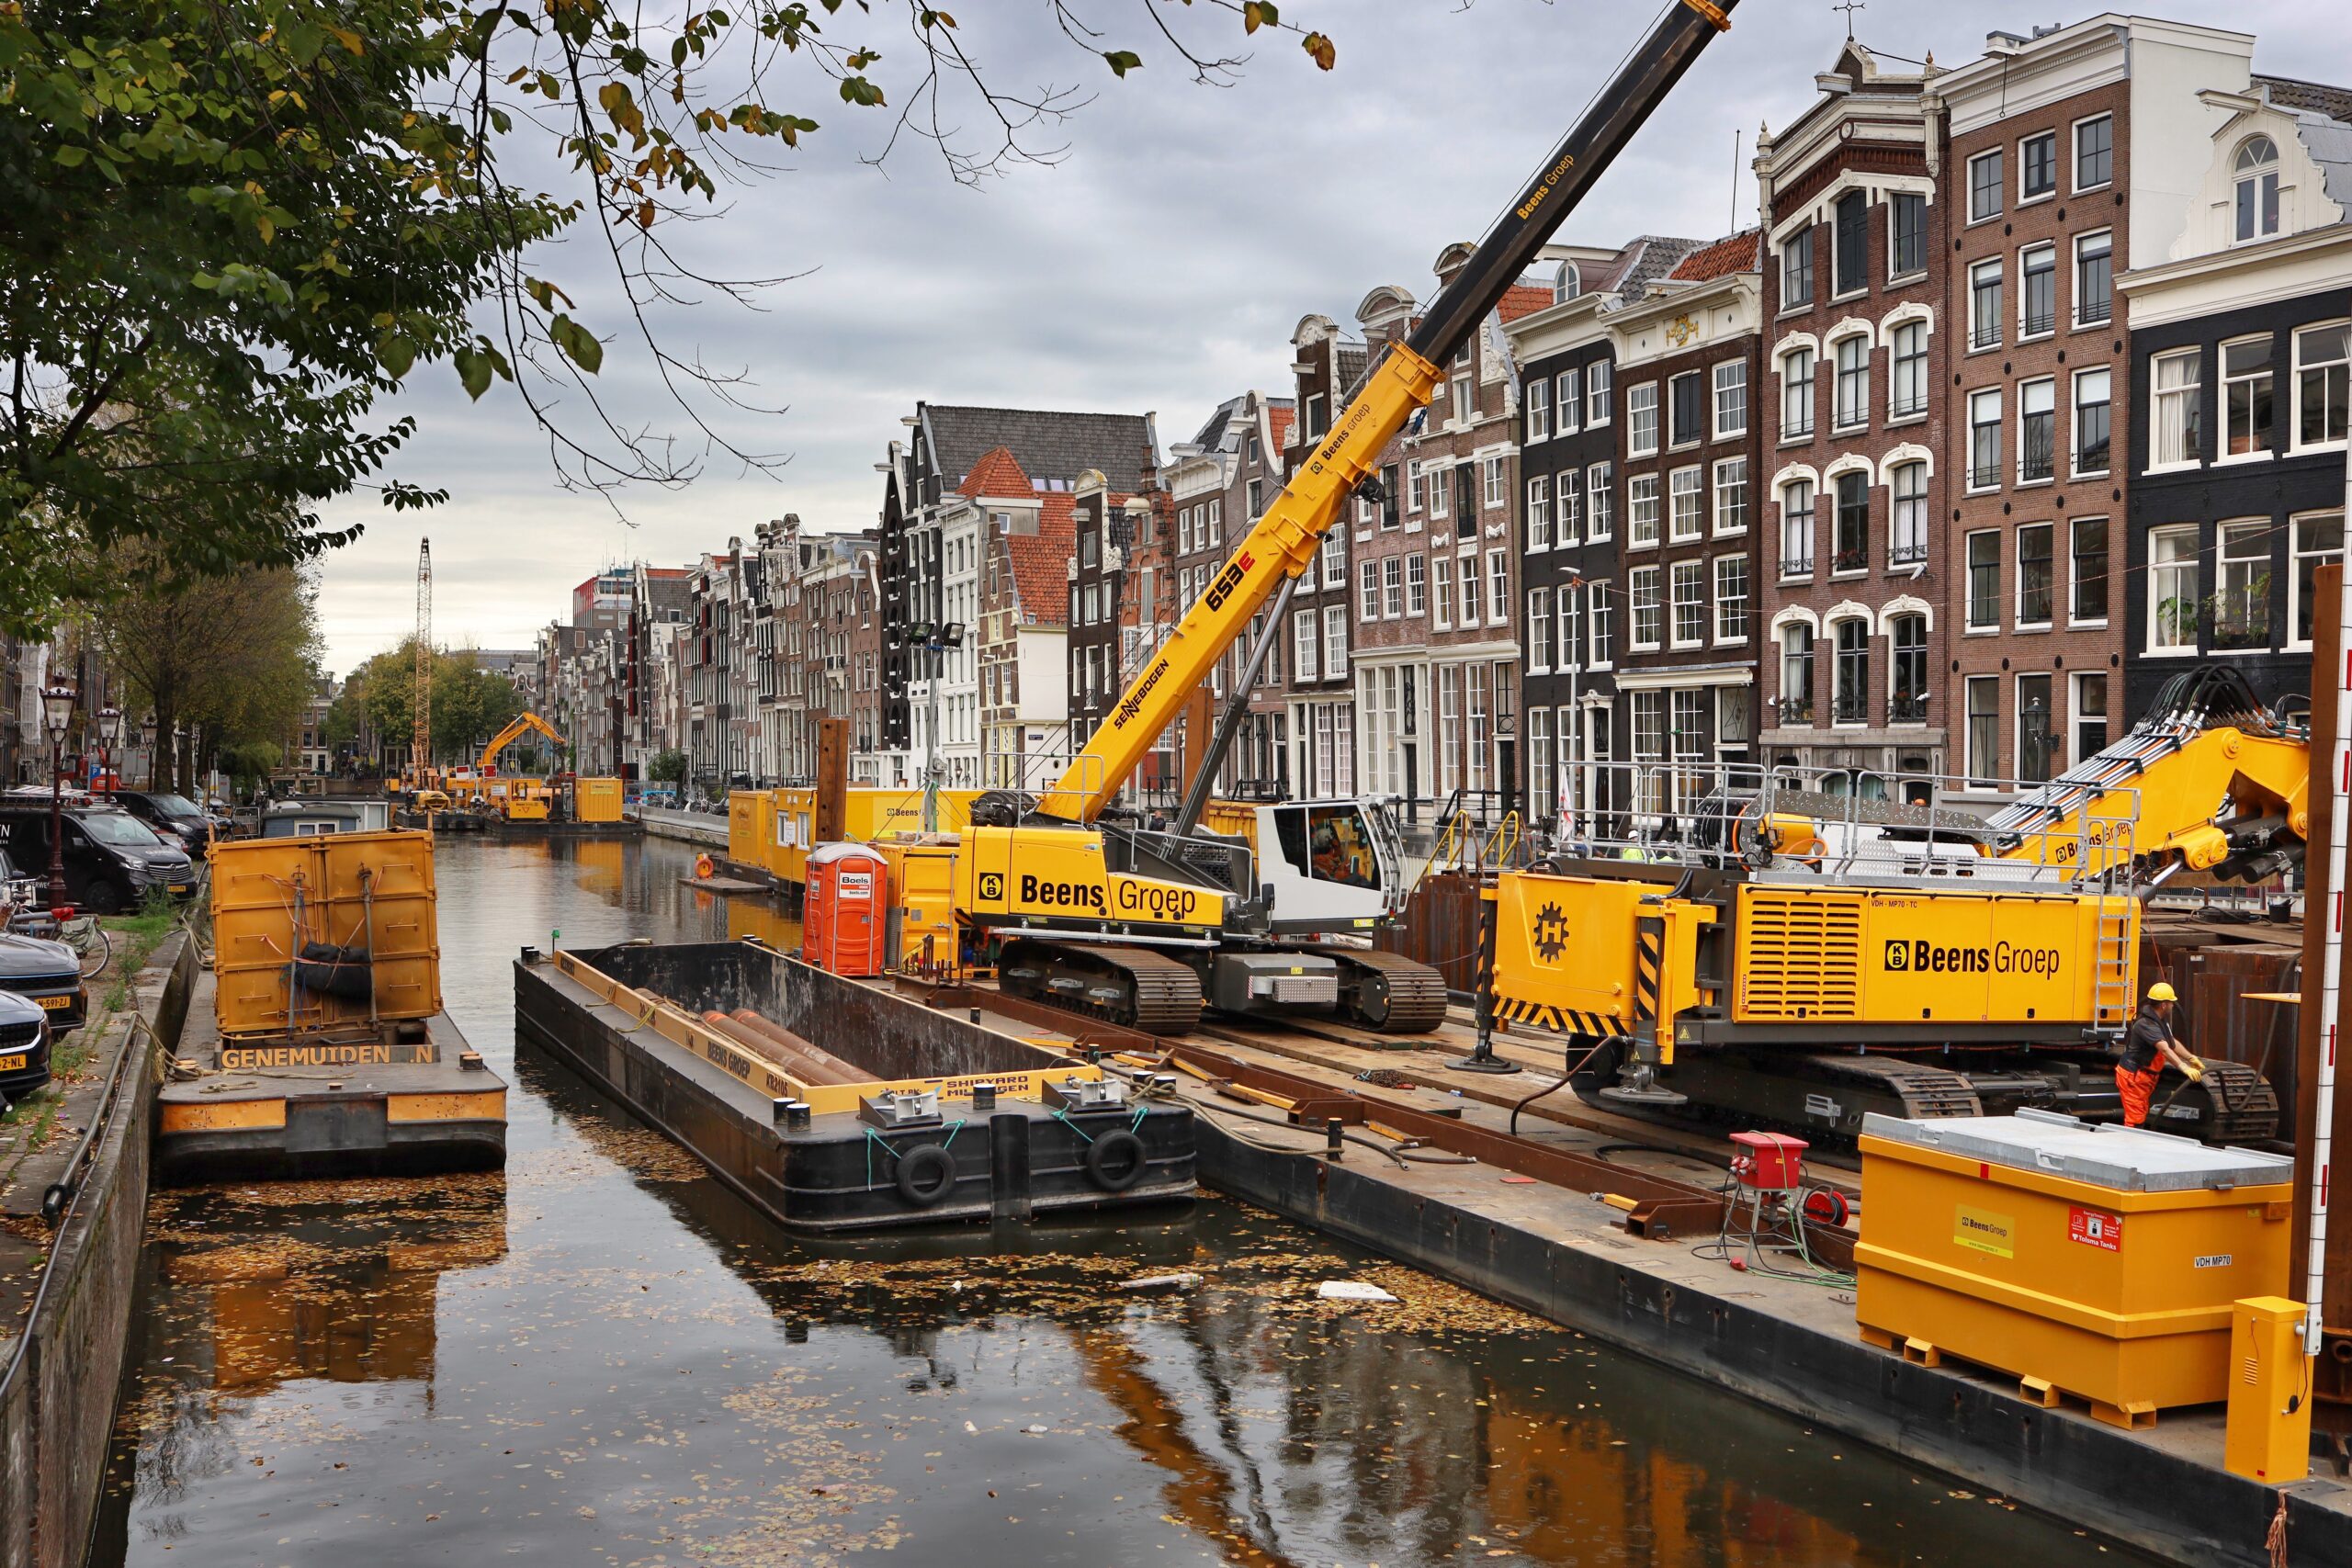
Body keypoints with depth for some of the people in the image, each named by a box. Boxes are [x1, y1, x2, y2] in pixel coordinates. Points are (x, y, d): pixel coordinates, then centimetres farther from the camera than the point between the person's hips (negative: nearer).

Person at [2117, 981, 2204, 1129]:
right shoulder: (2146, 1024, -26)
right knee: (2135, 1119, -12)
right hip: (2133, 1076, -11)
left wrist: (2191, 1058, 10)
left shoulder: (2160, 1020, 9)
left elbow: (2172, 1041, 20)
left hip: (2145, 1075, 11)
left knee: (2141, 1116, 17)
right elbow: (2165, 1049, -37)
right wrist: (2184, 1068, -45)